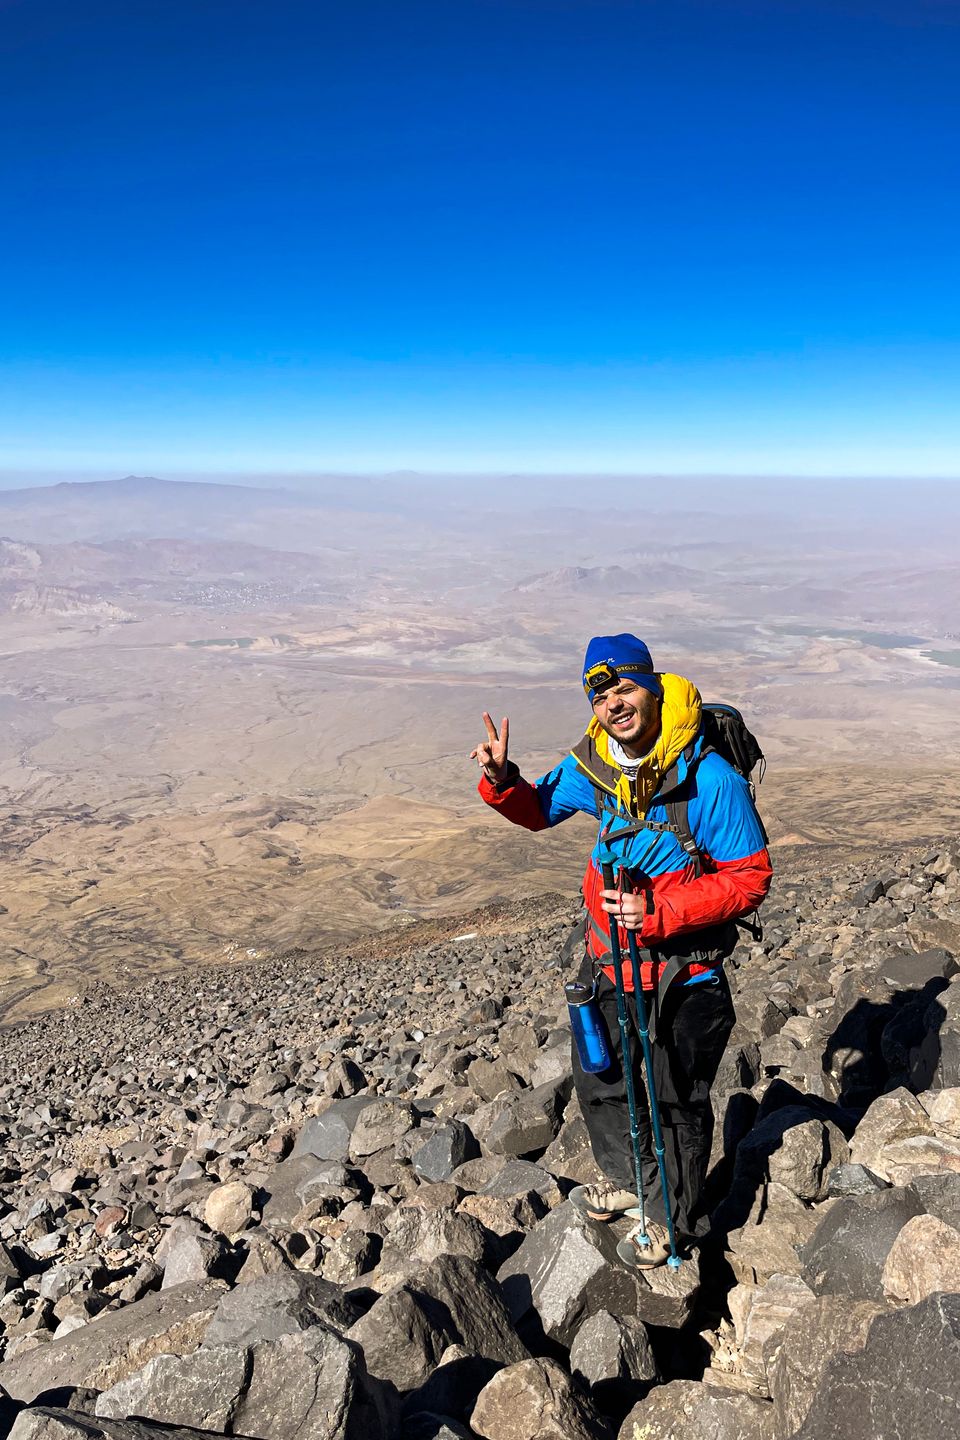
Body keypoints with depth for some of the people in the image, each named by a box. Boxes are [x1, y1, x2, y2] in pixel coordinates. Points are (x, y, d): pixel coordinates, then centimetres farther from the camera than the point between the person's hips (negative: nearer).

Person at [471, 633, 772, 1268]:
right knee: (598, 1078, 24)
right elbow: (538, 809, 9)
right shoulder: (592, 764, -8)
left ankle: (675, 1219, 41)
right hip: (609, 955, 6)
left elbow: (751, 878, -20)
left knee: (677, 1099, 14)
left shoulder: (710, 779, -25)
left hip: (684, 967, -6)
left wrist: (659, 913, -30)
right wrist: (503, 780, -13)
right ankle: (629, 1180, 52)